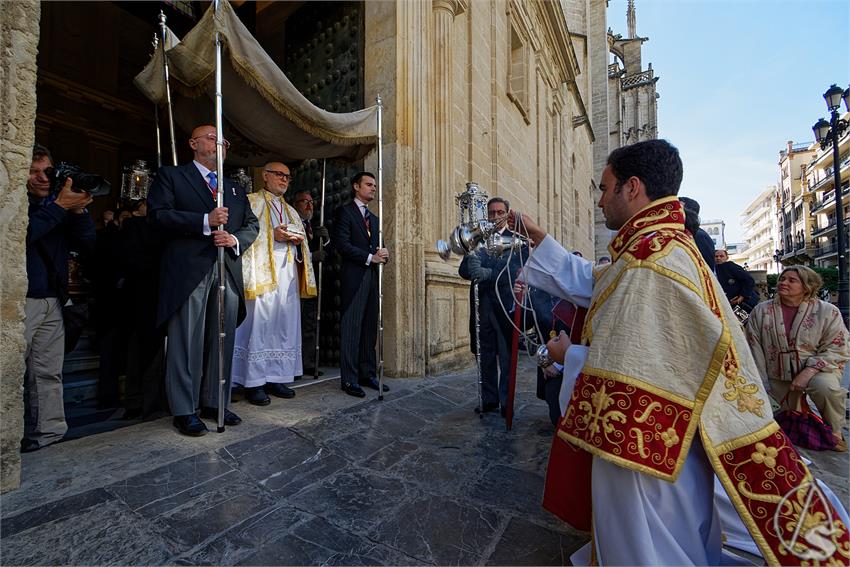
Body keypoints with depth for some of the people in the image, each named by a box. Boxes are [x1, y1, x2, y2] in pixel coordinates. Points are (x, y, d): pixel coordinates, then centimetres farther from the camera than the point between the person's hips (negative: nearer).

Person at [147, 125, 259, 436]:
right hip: (189, 271, -4)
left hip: (228, 272, 5)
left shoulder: (235, 188, 23)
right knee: (186, 341, -1)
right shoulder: (171, 176, 9)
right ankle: (184, 410, 11)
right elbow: (158, 213, -5)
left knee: (222, 341, 8)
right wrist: (205, 221, -15)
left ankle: (215, 403, 20)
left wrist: (236, 239, -4)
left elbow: (251, 223, 17)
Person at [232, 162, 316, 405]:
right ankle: (254, 382, 1)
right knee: (258, 325, -8)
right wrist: (272, 234, -14)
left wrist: (298, 239, 0)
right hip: (262, 273, -6)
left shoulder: (291, 211, 24)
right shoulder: (250, 202, 7)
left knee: (284, 326, 5)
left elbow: (301, 242, 22)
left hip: (288, 275, 6)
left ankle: (277, 377, 13)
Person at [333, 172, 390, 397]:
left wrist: (383, 254, -1)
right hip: (353, 277, -7)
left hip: (372, 277, 7)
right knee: (351, 328, -3)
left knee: (370, 328, 8)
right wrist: (370, 257, -13)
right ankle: (349, 379, 5)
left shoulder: (373, 218, 23)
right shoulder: (344, 211, 1)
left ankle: (368, 374, 17)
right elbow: (342, 244, -11)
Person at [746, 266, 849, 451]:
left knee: (825, 387, -33)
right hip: (777, 376, 2)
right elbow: (755, 350, -5)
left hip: (817, 370, -2)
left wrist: (808, 372, -24)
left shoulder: (828, 311, -7)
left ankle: (834, 432, -6)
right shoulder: (760, 311, -5)